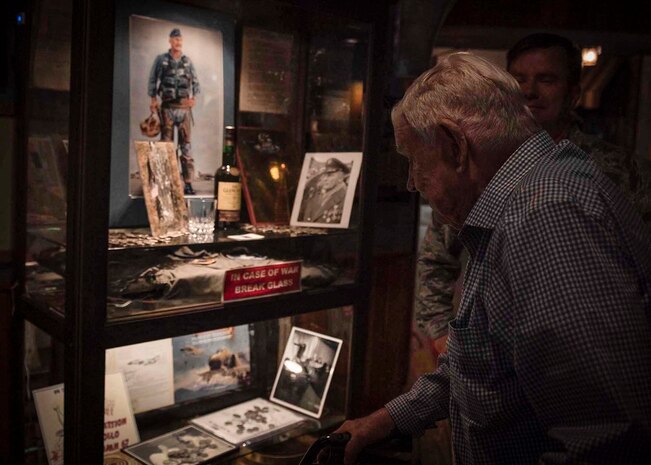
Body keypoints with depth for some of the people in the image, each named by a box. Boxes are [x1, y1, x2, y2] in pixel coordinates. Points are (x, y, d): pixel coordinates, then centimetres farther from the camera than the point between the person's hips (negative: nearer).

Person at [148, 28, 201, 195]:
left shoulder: (188, 61, 10)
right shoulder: (161, 59, 6)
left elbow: (196, 82, 13)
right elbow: (153, 80, 7)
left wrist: (194, 97, -5)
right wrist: (153, 99, -4)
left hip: (184, 108, 1)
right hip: (167, 107, -1)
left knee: (186, 145, 0)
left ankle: (188, 183, 0)